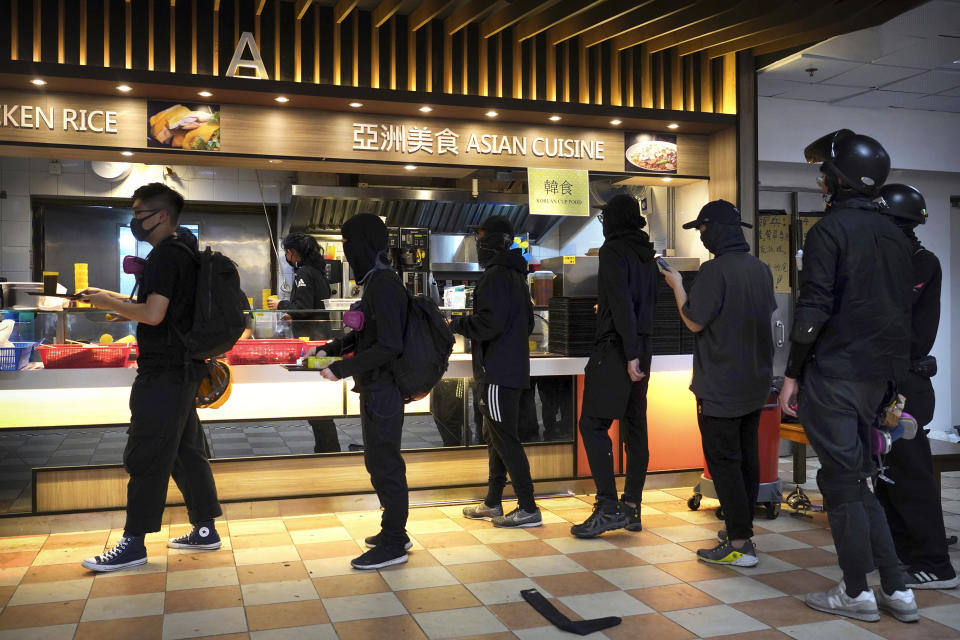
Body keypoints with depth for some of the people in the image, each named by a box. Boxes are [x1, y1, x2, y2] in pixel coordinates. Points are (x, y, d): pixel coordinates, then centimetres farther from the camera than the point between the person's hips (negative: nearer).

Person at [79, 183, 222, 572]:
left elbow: (153, 314, -23)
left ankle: (133, 544, 4)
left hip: (163, 371, -10)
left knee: (146, 457, -3)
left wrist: (108, 302, -10)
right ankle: (204, 529, 21)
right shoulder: (184, 251, 15)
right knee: (186, 449, 14)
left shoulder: (166, 254, -15)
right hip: (182, 368, 10)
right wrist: (118, 301, 17)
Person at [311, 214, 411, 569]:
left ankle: (393, 545, 9)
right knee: (381, 461, 18)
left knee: (384, 464, -2)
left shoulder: (383, 285, -19)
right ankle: (394, 532, 31)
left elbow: (389, 346, -24)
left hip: (383, 389, -10)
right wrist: (330, 349, 11)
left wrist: (342, 369, -20)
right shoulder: (376, 280, 12)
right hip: (376, 387, 10)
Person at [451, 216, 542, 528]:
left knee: (505, 438, -6)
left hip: (498, 372, -10)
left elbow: (490, 323, -24)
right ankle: (492, 503, 26)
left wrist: (457, 324, -9)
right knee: (495, 436, 16)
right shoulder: (515, 275, 17)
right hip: (513, 368, 10)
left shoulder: (495, 276, -15)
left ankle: (528, 509, -3)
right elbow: (527, 322, 24)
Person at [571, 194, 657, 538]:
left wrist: (629, 354, -21)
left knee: (593, 424, -7)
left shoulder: (614, 250, -10)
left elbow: (621, 303, -19)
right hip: (641, 347, 9)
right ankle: (631, 507, 15)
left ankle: (608, 508, -10)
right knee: (635, 427, 9)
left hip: (616, 349, -9)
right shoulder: (646, 253, 14)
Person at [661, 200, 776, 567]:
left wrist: (677, 285, -2)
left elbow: (694, 321, -15)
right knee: (747, 456, 15)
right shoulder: (761, 269, 7)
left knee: (723, 460, -3)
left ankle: (739, 545, -2)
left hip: (721, 387, -8)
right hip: (756, 383, 8)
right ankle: (743, 529, 26)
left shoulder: (715, 270, -18)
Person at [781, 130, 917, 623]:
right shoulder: (894, 235, 15)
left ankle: (856, 593, 9)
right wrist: (893, 381, 20)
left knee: (841, 480, 0)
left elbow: (814, 307, -16)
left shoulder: (831, 229, -9)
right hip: (878, 375, 8)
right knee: (858, 478, 15)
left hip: (834, 373, -8)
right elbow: (903, 311, 16)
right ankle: (896, 590, 16)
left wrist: (793, 373, -10)